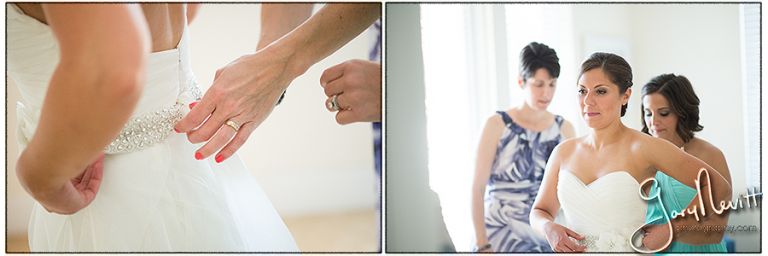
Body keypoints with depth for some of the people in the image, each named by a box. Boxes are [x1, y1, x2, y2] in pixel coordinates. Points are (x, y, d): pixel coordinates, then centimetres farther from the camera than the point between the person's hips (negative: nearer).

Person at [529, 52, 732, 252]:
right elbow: (540, 210, 13)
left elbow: (718, 186, -7)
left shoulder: (643, 148, -10)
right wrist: (549, 228, -8)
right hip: (571, 250, 4)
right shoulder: (564, 152, 2)